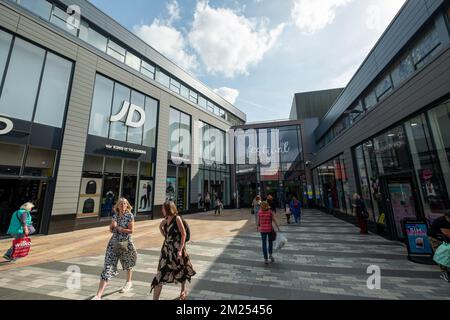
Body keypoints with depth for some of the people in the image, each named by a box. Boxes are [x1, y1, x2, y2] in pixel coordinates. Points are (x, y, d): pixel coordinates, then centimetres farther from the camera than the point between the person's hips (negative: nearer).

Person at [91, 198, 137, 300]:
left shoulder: (130, 216, -13)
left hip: (126, 243, -3)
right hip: (114, 243, 3)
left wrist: (118, 228, -15)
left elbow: (131, 230, -16)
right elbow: (111, 230, 11)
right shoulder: (115, 216, 2)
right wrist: (112, 226, -10)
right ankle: (98, 295, 5)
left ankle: (129, 282, 44)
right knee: (108, 267, -3)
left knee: (128, 264, 18)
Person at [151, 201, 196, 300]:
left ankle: (183, 291, 42)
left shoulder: (177, 219, -19)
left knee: (180, 269, 16)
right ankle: (155, 297, 19)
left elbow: (183, 234, -18)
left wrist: (180, 249, -20)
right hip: (167, 247, 6)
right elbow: (160, 226, 23)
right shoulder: (166, 219, 0)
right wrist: (165, 236, 11)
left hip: (176, 248, -5)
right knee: (162, 270, 7)